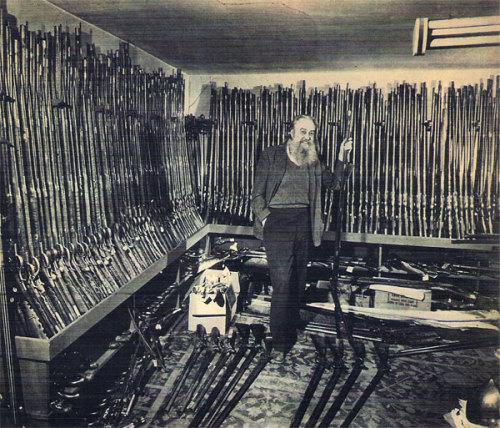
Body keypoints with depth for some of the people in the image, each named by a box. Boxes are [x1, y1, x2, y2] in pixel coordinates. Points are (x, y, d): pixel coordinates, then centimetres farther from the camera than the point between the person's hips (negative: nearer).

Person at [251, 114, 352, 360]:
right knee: (282, 282, -8)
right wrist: (266, 219, -11)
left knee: (298, 283, 12)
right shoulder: (271, 156, 0)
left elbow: (334, 183, 19)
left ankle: (291, 332, 31)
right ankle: (280, 343, 5)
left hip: (304, 223, 5)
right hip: (278, 222, -5)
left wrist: (342, 157, 10)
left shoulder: (313, 161, 13)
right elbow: (257, 195, -1)